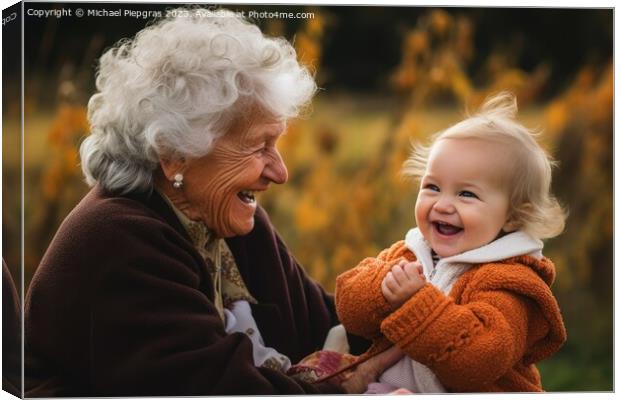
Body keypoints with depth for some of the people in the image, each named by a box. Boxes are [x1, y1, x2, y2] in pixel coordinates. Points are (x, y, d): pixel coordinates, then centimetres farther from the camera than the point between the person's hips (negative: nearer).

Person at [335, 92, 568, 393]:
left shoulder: (505, 280, -12)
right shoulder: (406, 254, 8)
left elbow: (479, 362, -26)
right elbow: (350, 309, 0)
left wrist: (416, 302, -30)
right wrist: (385, 287, -19)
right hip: (388, 385, 5)